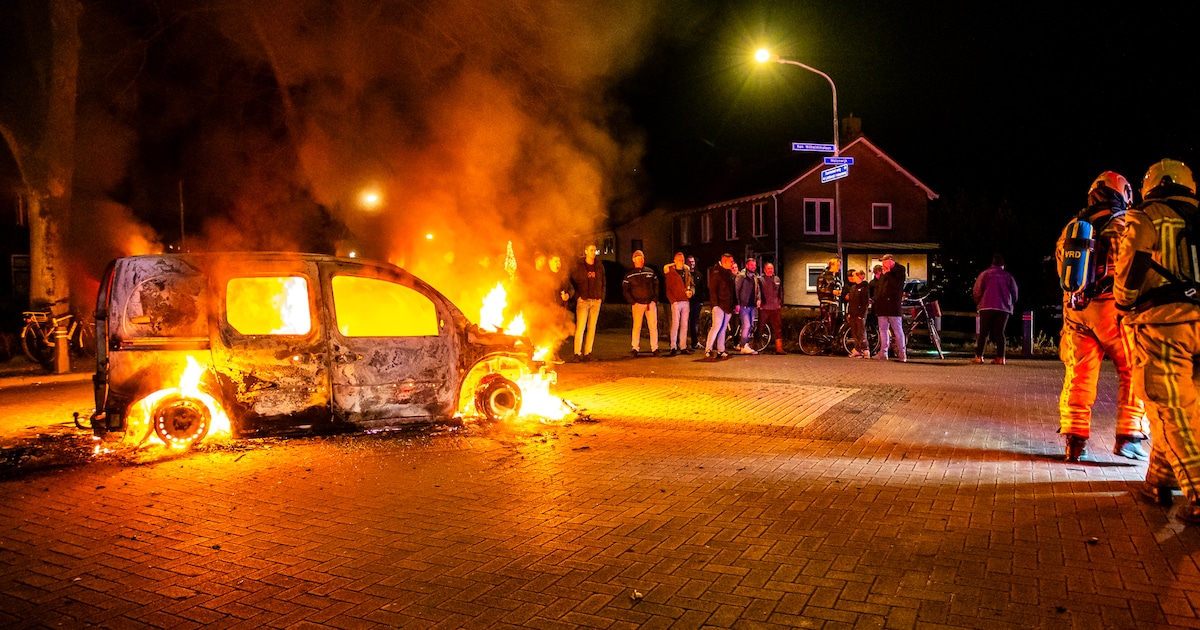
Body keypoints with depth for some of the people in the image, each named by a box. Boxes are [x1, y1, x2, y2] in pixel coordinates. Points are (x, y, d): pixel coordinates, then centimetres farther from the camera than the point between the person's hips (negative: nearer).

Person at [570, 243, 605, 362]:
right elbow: (573, 281, 0)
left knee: (592, 328, 5)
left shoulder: (599, 266, 12)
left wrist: (601, 297, 5)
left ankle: (587, 353, 10)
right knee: (580, 327, -9)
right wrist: (578, 296, -9)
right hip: (583, 300, -4)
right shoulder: (578, 265, 1)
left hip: (596, 301, 4)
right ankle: (577, 353, -5)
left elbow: (603, 282, 16)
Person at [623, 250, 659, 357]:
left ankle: (654, 348, 6)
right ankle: (635, 349, 3)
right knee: (637, 326, -3)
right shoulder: (629, 275, 2)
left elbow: (656, 286, 12)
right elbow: (625, 290, 2)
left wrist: (654, 300, 1)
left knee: (653, 326, 1)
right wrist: (633, 302, -7)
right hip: (638, 303, -2)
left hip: (651, 303, 2)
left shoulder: (650, 272, 9)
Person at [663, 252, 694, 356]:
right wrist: (673, 301, -13)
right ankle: (673, 347, -3)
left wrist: (691, 291, -3)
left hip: (686, 301, 5)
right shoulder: (670, 272, 0)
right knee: (675, 324, -8)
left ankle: (683, 347, 12)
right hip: (676, 302, -5)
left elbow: (692, 284, 19)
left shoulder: (687, 271, 14)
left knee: (684, 325, 7)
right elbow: (668, 289, -2)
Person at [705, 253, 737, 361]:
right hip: (719, 305, -7)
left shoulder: (730, 274, 16)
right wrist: (715, 304, -17)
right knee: (716, 327, -14)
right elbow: (712, 290, -11)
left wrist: (735, 303, 14)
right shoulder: (716, 273, -7)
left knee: (723, 329, 9)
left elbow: (733, 290, 20)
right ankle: (708, 350, -13)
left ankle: (720, 351, 13)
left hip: (728, 306, 7)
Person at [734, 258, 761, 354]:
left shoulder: (755, 277, 17)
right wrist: (737, 304, -15)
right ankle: (744, 347, -8)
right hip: (744, 305, -8)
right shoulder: (741, 276, -6)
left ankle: (741, 345, 20)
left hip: (752, 305, 8)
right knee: (746, 325, -13)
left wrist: (759, 299, 1)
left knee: (751, 326, 9)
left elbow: (758, 289, 20)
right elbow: (736, 289, -10)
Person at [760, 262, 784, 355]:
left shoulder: (777, 279, 13)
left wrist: (780, 303, 10)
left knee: (778, 329, 2)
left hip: (775, 308, 3)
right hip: (763, 308, -3)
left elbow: (780, 293, 18)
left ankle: (779, 349, 5)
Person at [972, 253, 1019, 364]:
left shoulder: (985, 274, 5)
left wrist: (978, 303, 14)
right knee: (999, 332, 4)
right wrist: (1010, 305, 25)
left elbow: (976, 291, -1)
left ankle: (979, 356, -5)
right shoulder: (1008, 276, 12)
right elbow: (1015, 294, 11)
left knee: (983, 332, 0)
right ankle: (1000, 357, -2)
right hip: (1004, 308, 2)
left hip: (987, 307, -2)